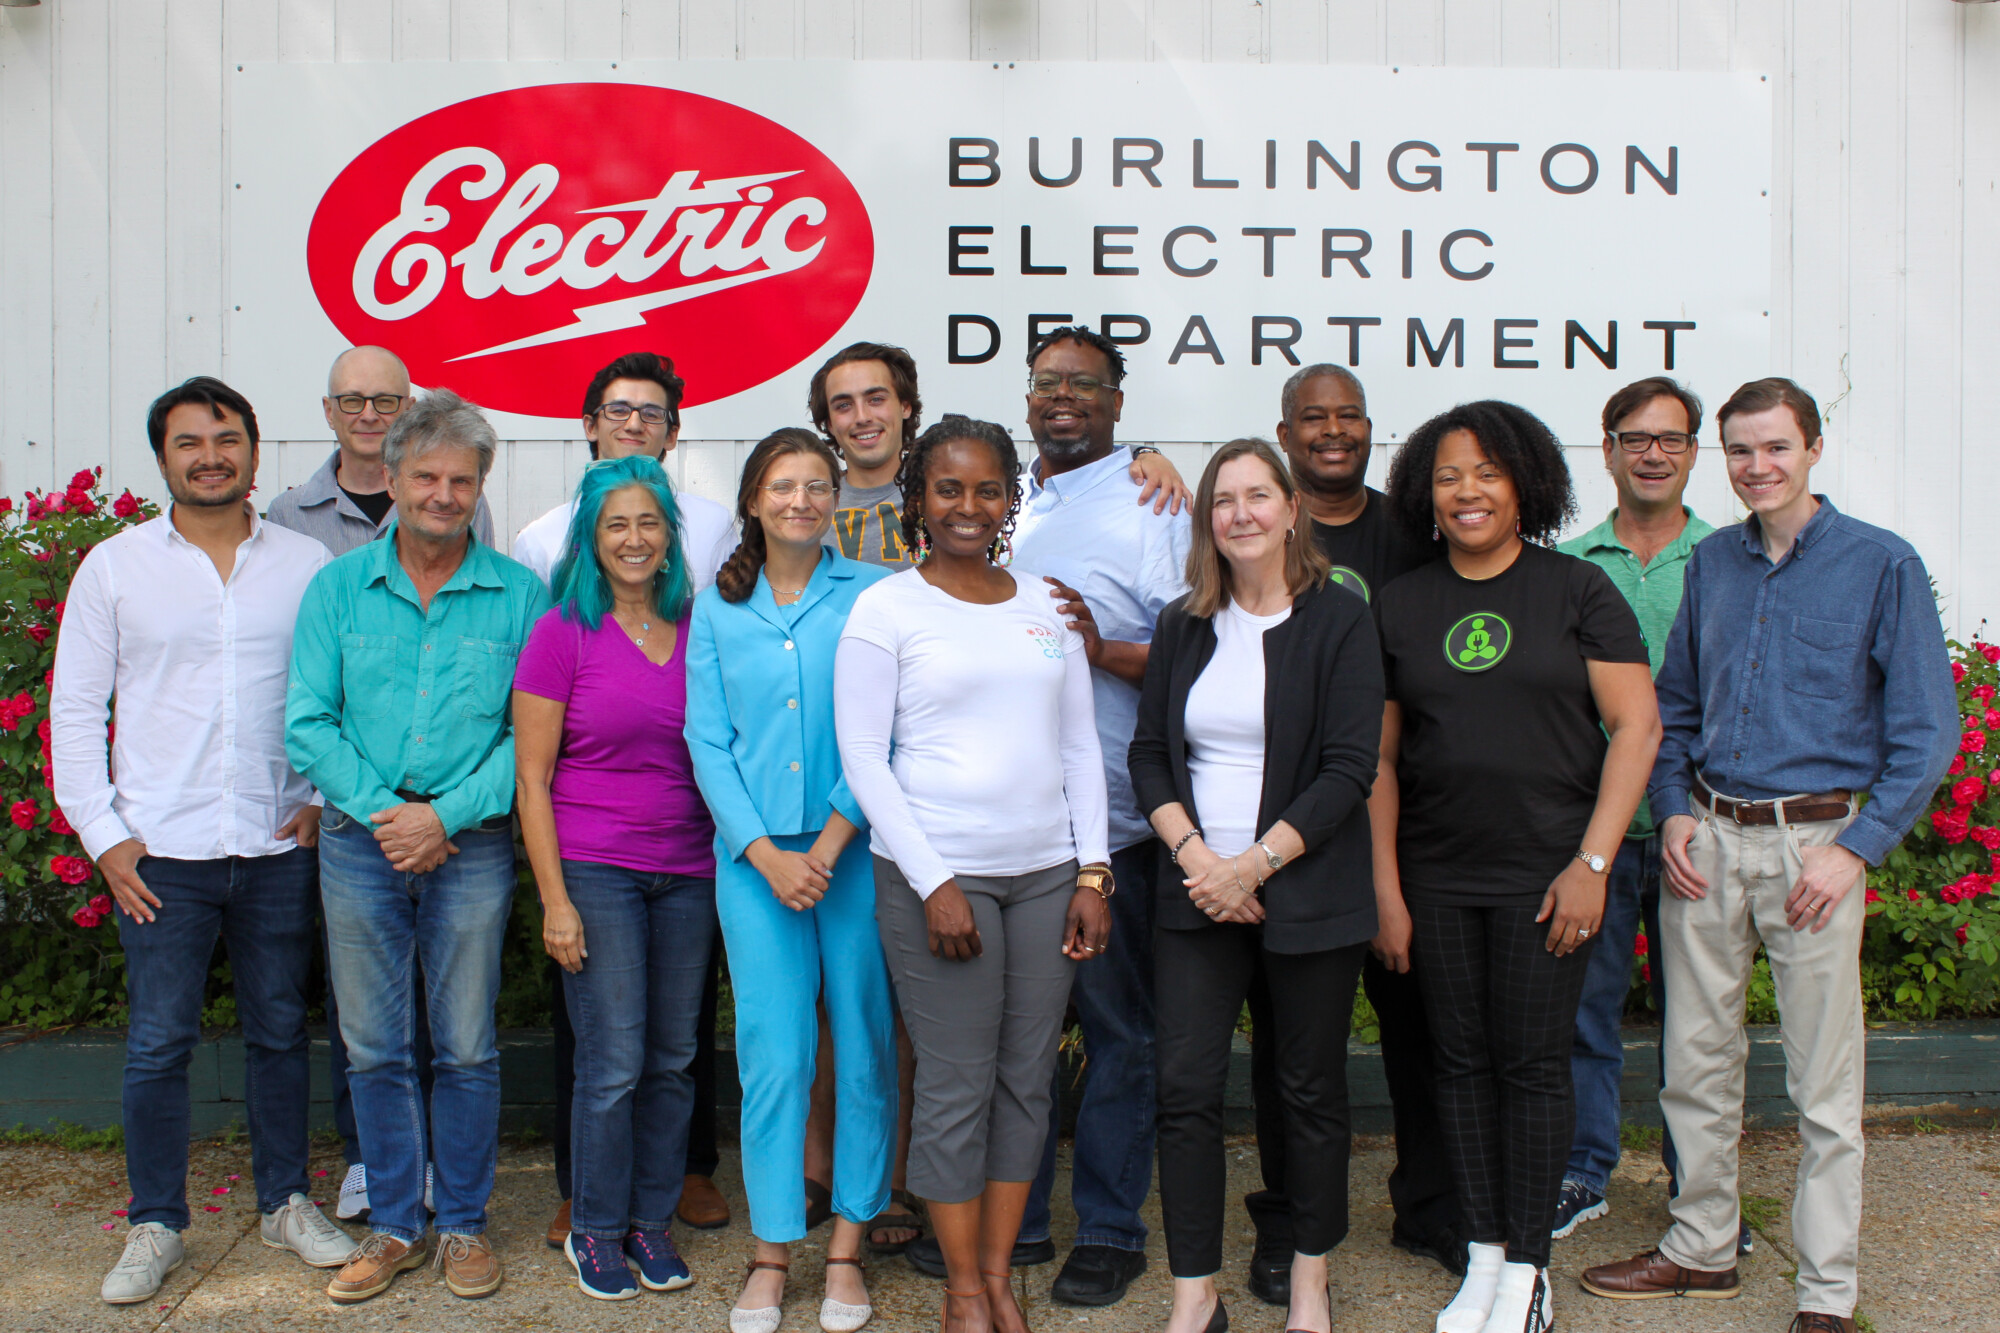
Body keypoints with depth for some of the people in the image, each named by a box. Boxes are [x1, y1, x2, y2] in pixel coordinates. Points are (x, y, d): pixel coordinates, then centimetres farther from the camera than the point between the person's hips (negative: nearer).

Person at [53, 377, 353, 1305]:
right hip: (161, 852, -1)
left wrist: (329, 797, -2)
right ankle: (155, 1225, 19)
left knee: (279, 1031, 11)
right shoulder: (114, 567, 3)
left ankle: (285, 1202, 26)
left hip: (279, 846, 1)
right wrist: (103, 834, -3)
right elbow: (75, 710, 3)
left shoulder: (305, 565, 4)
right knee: (158, 1043, 4)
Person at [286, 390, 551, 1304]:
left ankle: (463, 1225, 20)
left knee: (466, 1047, 5)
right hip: (359, 841, 2)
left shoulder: (518, 595, 0)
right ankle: (392, 1226, 23)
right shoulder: (338, 588, 5)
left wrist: (447, 815, -14)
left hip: (471, 844, -2)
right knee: (375, 1047, 9)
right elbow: (307, 726, 1)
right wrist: (382, 810, -11)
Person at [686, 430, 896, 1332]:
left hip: (856, 849, -1)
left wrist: (830, 843, -10)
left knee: (864, 1048, 5)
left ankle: (847, 1246, 18)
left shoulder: (872, 594, 2)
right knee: (773, 1055, 1)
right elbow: (708, 743, 5)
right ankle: (771, 1250, 14)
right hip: (755, 858, 1)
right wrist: (767, 854, -6)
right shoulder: (717, 607, 8)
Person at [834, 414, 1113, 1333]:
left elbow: (1080, 748, 12)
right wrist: (934, 884, -12)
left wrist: (1091, 874, 4)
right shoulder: (884, 609, -2)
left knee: (1026, 1080, 9)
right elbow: (863, 759, -6)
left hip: (1046, 875, 4)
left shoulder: (1044, 605, 11)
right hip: (937, 877, -4)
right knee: (957, 1086, 1)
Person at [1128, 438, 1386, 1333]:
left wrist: (1255, 864, -15)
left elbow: (1348, 769, -10)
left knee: (1310, 1091, 8)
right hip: (1198, 891, 3)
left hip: (1308, 893, -3)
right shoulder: (1183, 627, 9)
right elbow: (1148, 754, 7)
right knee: (1186, 1089, -2)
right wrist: (1195, 855, -8)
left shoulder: (1338, 622, -4)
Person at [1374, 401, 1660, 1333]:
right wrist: (1384, 879, 3)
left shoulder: (1575, 589, 0)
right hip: (1437, 876, 3)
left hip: (1545, 871, -3)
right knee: (1461, 1061, 8)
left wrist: (1591, 863, -10)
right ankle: (1481, 1255, 21)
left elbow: (1636, 726, -4)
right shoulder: (1400, 605, 8)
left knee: (1533, 1064, 2)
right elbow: (1379, 754, 9)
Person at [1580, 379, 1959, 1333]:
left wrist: (1856, 849, -13)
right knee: (1695, 1063, 11)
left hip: (1815, 841, -4)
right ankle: (1701, 1247, 28)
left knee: (1824, 1084, 3)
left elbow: (1926, 732, -5)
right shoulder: (1712, 563, 9)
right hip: (1707, 838, 4)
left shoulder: (1881, 565, -4)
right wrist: (1675, 811, 4)